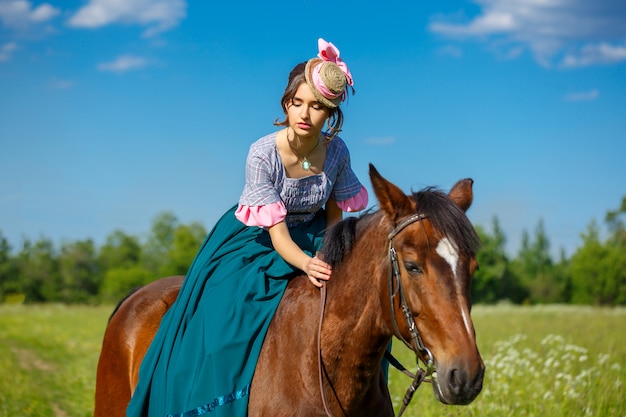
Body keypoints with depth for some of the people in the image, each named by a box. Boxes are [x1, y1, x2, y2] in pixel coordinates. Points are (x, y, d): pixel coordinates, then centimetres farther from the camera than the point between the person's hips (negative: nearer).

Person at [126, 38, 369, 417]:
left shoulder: (337, 151, -14)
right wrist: (306, 265, -46)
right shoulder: (263, 154, -26)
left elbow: (335, 213, 1)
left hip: (311, 243, 4)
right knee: (220, 335, -23)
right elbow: (276, 231, -27)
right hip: (253, 247, -4)